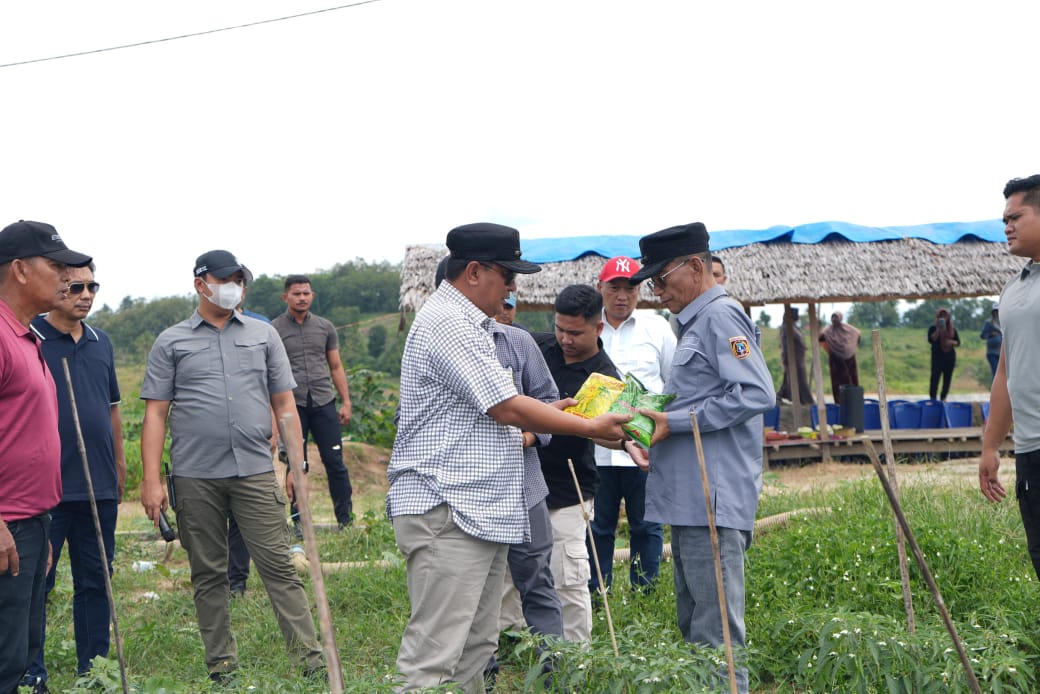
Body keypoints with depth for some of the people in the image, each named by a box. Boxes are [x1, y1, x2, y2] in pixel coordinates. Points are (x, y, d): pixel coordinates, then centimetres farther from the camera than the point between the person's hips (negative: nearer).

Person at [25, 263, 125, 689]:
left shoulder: (101, 343, 13)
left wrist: (119, 464, 18)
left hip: (100, 486, 6)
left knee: (96, 581, 11)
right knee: (36, 580, 1)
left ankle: (94, 667, 21)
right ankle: (30, 672, 11)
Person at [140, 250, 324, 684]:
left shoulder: (263, 336, 12)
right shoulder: (171, 343, 7)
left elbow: (285, 406, 12)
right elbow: (155, 413, 3)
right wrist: (151, 479, -5)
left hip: (255, 471, 0)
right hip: (194, 478, 0)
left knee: (278, 566, -5)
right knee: (208, 574, 6)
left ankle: (310, 658, -4)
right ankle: (221, 666, 14)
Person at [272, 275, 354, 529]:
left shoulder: (325, 327, 12)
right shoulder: (274, 330, 2)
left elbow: (336, 367, 16)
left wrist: (346, 402, 9)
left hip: (324, 403, 2)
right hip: (293, 404, -2)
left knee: (335, 462, -1)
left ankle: (346, 518, 5)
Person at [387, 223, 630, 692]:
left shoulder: (466, 323, 21)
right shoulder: (447, 324, -13)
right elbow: (507, 408, -15)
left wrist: (546, 413, 16)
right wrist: (590, 428, -6)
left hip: (480, 512, 11)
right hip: (447, 513, -11)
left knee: (475, 650, 12)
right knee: (434, 656, -13)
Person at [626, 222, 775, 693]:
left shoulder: (720, 315, -10)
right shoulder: (696, 323, 21)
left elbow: (756, 394, -21)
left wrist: (676, 421, -18)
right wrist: (654, 425, 13)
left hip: (714, 499, -11)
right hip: (689, 497, 11)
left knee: (716, 630, -8)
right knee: (693, 623, 16)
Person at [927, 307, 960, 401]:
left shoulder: (952, 329, 10)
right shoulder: (933, 328, 1)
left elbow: (958, 342, 11)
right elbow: (931, 339, -14)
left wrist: (952, 342, -11)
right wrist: (938, 329, -21)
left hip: (950, 356, 4)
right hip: (937, 356, -4)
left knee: (947, 379, 4)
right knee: (935, 377, -10)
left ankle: (943, 398, 15)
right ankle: (932, 399, -7)